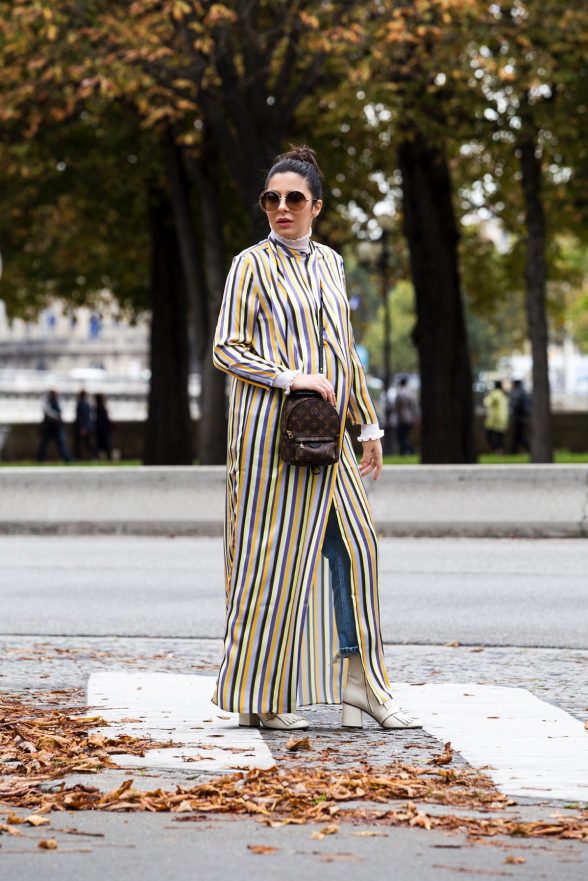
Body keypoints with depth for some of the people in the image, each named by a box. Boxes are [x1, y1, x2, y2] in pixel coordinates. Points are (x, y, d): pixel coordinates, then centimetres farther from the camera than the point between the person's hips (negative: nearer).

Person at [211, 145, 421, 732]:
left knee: (351, 543, 1)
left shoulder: (329, 263, 15)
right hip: (271, 424, -6)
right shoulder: (253, 264, -3)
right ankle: (261, 697, 2)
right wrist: (292, 378, -17)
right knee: (275, 551, -5)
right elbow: (226, 349, -6)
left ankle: (356, 684, 5)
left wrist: (367, 424, 19)